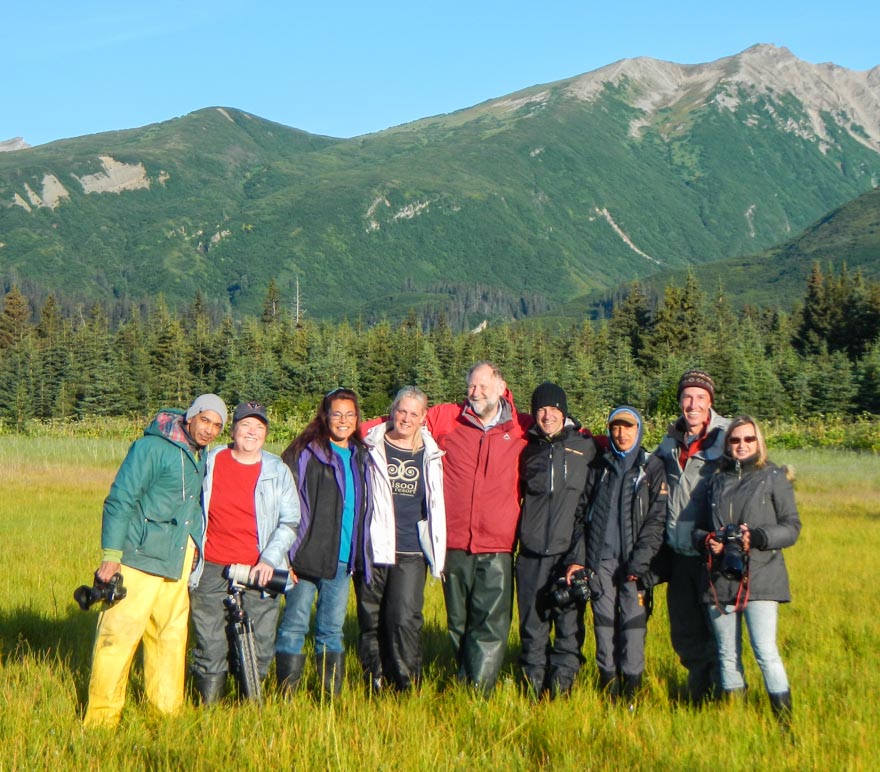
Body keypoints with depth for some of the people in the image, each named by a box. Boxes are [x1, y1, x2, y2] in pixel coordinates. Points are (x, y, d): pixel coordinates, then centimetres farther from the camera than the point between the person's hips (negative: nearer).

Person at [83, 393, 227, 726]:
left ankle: (167, 712, 18)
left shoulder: (202, 458, 14)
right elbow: (119, 499, -12)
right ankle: (102, 718, -1)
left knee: (172, 637, 9)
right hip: (140, 559, -7)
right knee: (119, 634, -8)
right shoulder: (153, 447, -9)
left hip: (178, 565, 7)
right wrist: (111, 555, -17)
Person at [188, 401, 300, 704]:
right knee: (211, 650, 0)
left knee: (260, 650, 0)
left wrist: (269, 559, -8)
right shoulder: (210, 463, 6)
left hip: (258, 573, 0)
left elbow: (290, 521, 3)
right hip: (211, 570, 0)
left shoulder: (278, 471, 5)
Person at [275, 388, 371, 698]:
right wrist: (284, 553, -13)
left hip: (342, 559, 5)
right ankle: (286, 695, 4)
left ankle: (332, 695, 16)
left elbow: (365, 509, 23)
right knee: (295, 625, -2)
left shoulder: (361, 457, 13)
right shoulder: (305, 453, -4)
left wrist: (360, 554, 17)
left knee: (332, 629, 10)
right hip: (306, 556, -5)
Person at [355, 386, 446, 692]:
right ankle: (374, 686, 16)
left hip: (410, 552, 0)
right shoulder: (371, 447, 5)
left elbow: (435, 506, 21)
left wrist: (436, 551, 17)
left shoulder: (430, 456, 10)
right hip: (372, 548, 0)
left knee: (405, 619, -12)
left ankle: (408, 687, -2)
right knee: (371, 619, 5)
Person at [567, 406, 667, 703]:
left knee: (633, 621, -6)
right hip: (600, 559, 3)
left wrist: (639, 561, -12)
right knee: (604, 621, 3)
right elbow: (585, 513, 13)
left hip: (634, 560, -3)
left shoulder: (652, 467, 4)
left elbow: (657, 518, -3)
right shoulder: (602, 466, 15)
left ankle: (631, 688, -1)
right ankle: (607, 682, 11)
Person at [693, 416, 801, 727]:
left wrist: (757, 537, -17)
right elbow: (700, 526, 21)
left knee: (765, 651, -13)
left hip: (759, 577, -5)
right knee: (727, 655, 8)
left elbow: (791, 527, -1)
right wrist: (706, 540, -2)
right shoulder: (717, 480, 17)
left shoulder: (774, 477, 4)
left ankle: (786, 723, -7)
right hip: (720, 579, 5)